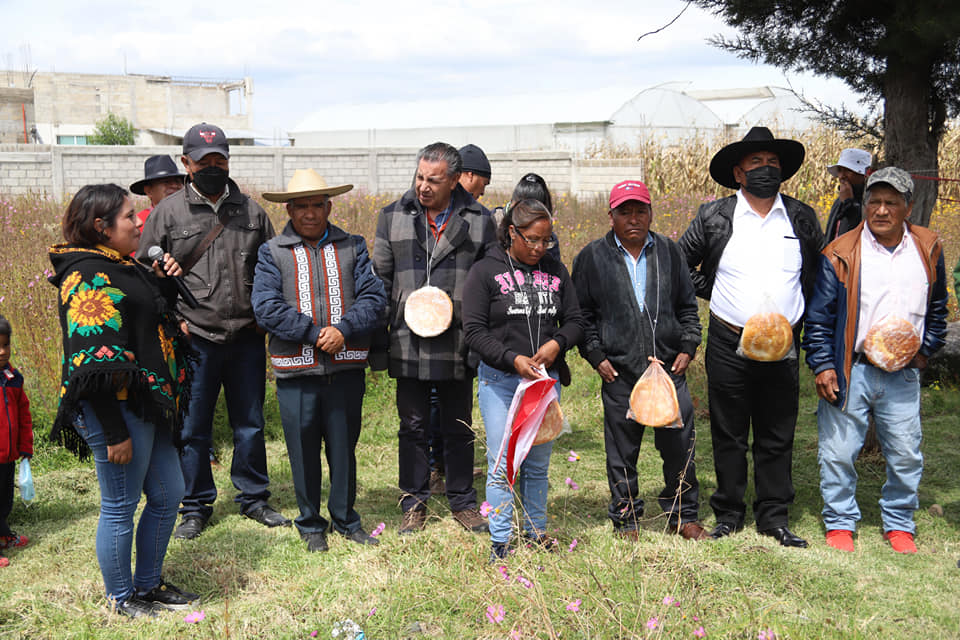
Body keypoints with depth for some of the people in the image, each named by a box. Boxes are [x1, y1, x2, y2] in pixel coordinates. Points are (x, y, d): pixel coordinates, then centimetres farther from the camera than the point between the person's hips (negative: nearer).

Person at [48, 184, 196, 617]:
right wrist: (115, 432, -23)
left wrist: (165, 283, 6)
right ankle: (121, 599, 23)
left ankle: (149, 586, 33)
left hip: (148, 404, 10)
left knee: (169, 494, 17)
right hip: (116, 410, -10)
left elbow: (154, 322, 26)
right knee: (120, 507, 5)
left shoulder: (121, 267, 12)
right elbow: (93, 363, -22)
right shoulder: (87, 276, -16)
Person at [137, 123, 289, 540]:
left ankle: (254, 498, 28)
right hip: (194, 341, -2)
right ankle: (196, 507, 22)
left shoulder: (252, 211, 8)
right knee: (193, 430, 7)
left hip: (247, 338, 2)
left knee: (250, 425, 12)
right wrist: (171, 320, -6)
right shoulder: (167, 213, 1)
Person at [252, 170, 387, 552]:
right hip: (296, 369, -1)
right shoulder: (272, 253, 4)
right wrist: (315, 334, -15)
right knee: (304, 449, 8)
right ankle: (311, 524, 25)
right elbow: (267, 308, -8)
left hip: (346, 367, 2)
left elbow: (374, 298, 0)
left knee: (344, 445, 11)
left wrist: (343, 329, -16)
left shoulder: (352, 248, 9)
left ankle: (346, 519, 28)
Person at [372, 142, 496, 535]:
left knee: (459, 428, 11)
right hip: (409, 343, 1)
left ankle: (463, 503, 25)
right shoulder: (393, 218, 5)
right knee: (413, 426, 9)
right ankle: (414, 505, 22)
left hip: (458, 345, 0)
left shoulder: (477, 222, 1)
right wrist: (375, 341, 3)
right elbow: (380, 280, 7)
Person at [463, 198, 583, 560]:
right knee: (502, 464, -2)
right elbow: (474, 331, -7)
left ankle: (537, 531, 26)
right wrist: (512, 359, -18)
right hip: (499, 380, -3)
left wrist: (557, 343, -9)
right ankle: (500, 540, 9)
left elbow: (575, 321, 12)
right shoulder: (485, 271, -2)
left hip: (545, 379, 4)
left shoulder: (555, 271, 10)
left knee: (538, 463, 12)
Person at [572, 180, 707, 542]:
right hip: (619, 371, -2)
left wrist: (687, 347, 5)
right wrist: (596, 356, -2)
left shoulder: (669, 252, 10)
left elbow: (687, 306, 16)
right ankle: (625, 518, 23)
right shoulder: (592, 257, 2)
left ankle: (683, 514, 22)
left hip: (669, 366, 2)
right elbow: (582, 314, 5)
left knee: (679, 443, 4)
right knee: (622, 448, 7)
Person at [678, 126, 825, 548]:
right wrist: (711, 293, 1)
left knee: (777, 438, 9)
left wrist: (799, 311, 7)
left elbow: (819, 273, 19)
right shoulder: (714, 217, -2)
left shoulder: (802, 219, 5)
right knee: (728, 435, 8)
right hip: (728, 344, -2)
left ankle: (774, 517, 21)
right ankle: (728, 514, 21)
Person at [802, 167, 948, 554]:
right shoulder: (841, 254, -5)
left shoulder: (927, 250, 6)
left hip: (903, 374, 3)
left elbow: (937, 308, 19)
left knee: (906, 455, 9)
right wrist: (823, 366, -9)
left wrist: (925, 350, 9)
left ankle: (899, 525, 29)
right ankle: (840, 523, 22)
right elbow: (819, 316, -3)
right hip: (849, 372, -3)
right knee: (839, 452, 3)